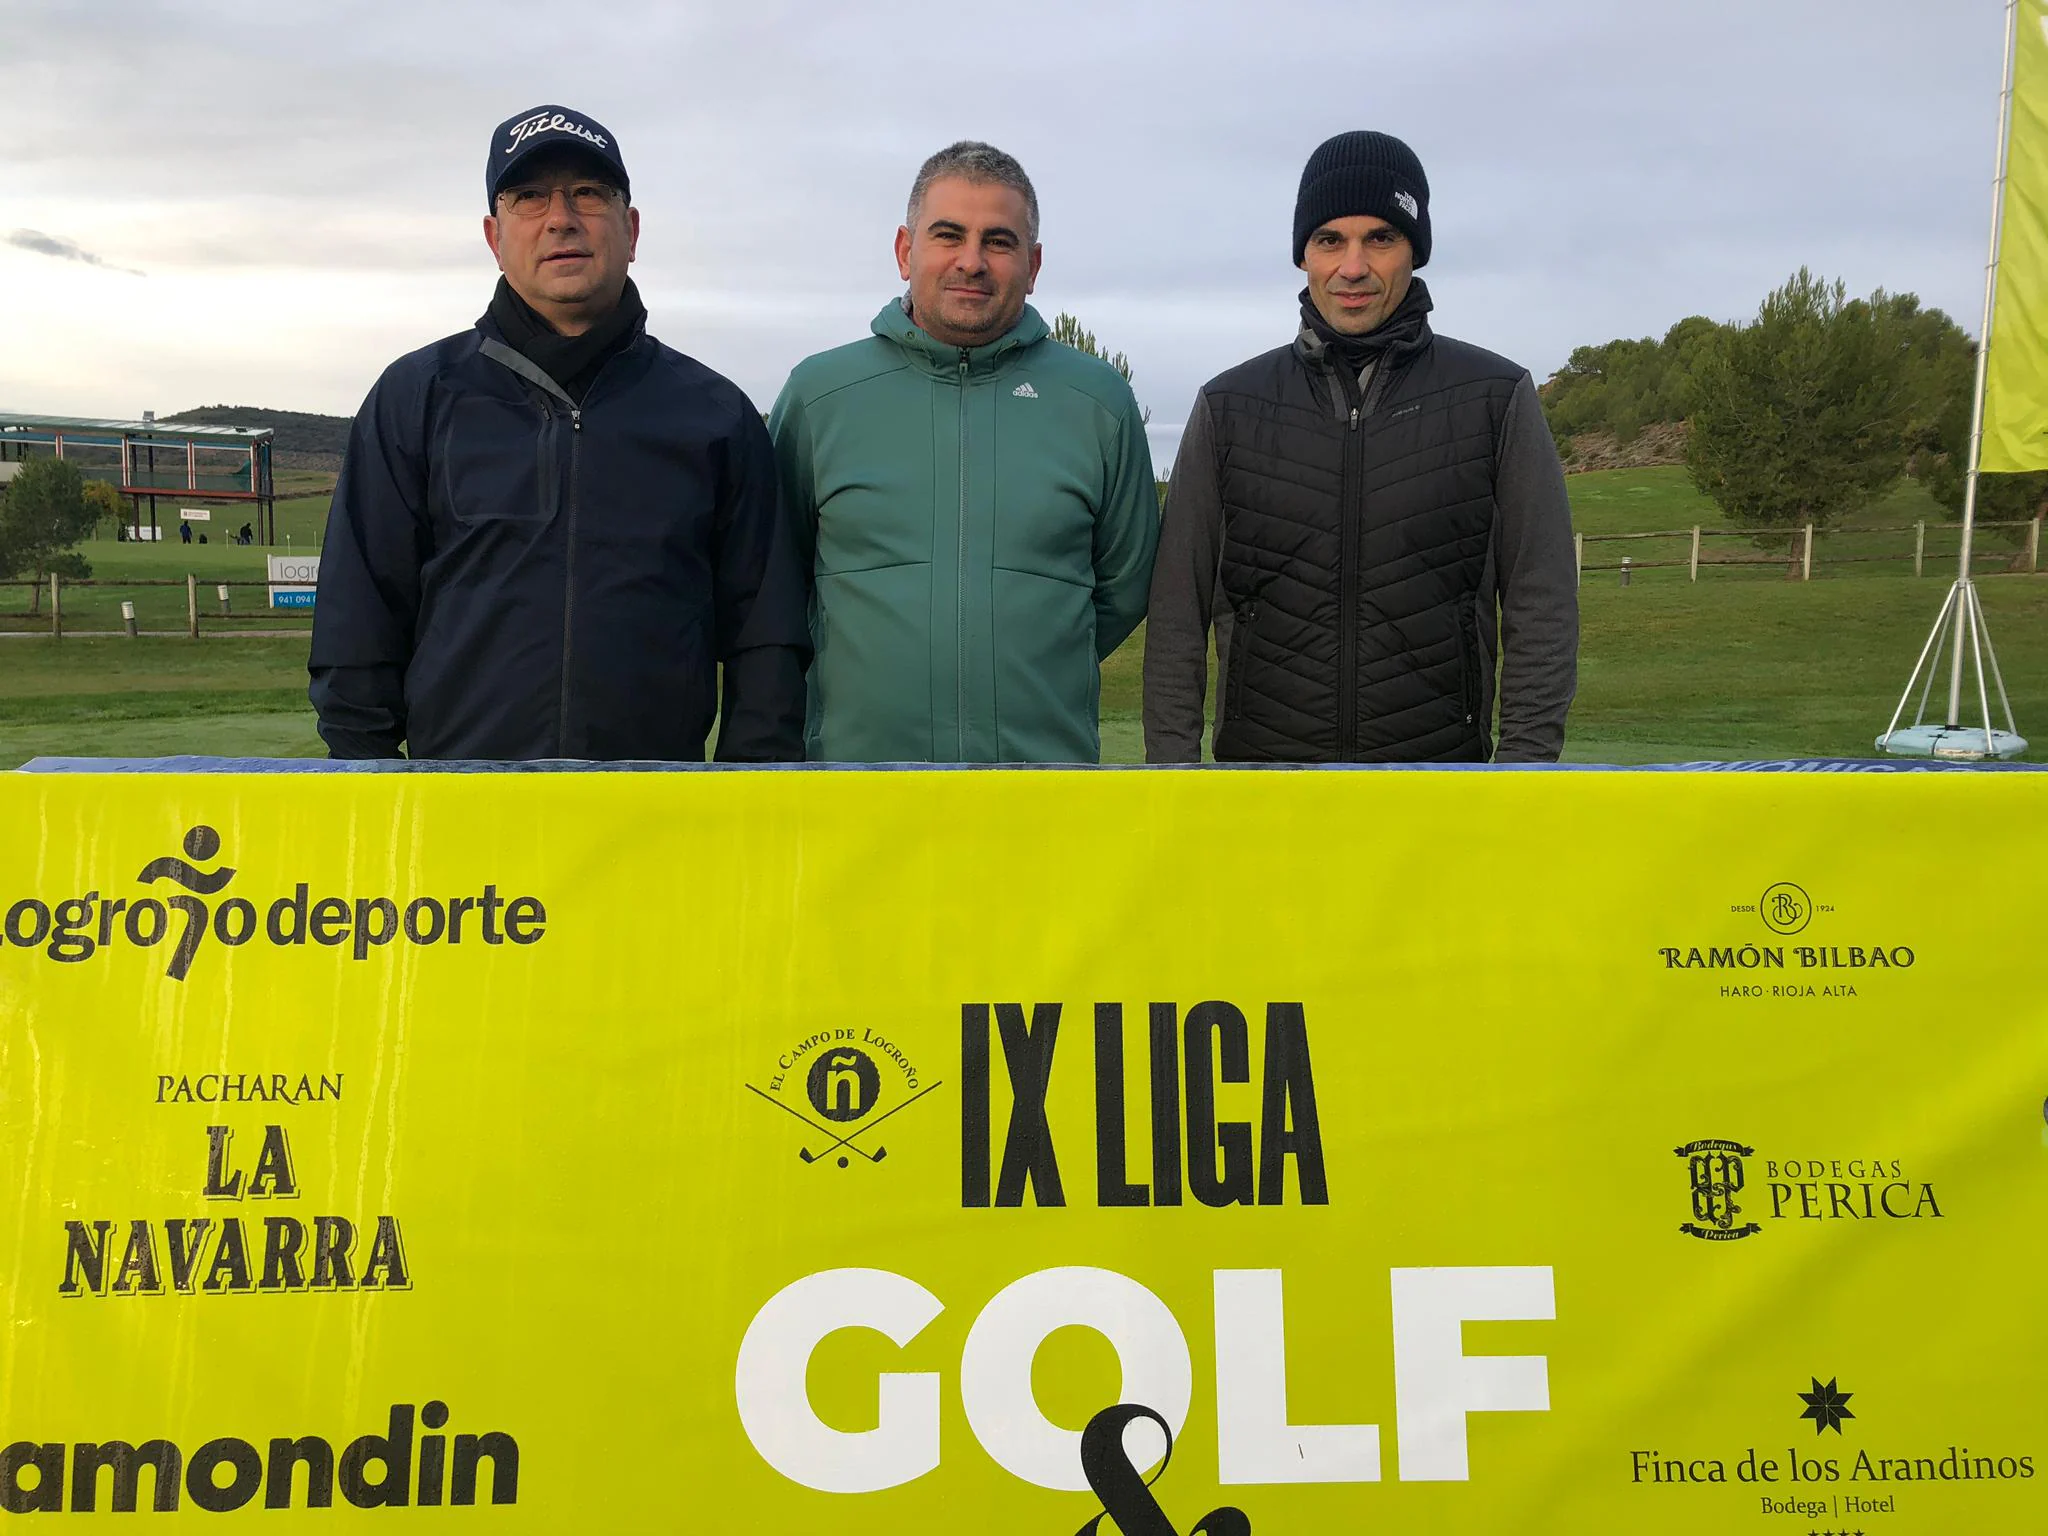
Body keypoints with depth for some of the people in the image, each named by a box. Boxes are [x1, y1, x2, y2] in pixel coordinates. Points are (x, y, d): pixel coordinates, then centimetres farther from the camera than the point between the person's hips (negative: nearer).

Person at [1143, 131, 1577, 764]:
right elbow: (1178, 613, 6)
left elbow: (1542, 607, 2)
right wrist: (1172, 762, -2)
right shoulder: (1228, 406, 7)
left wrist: (1524, 759, -7)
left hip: (1439, 796, -1)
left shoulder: (1498, 398, 4)